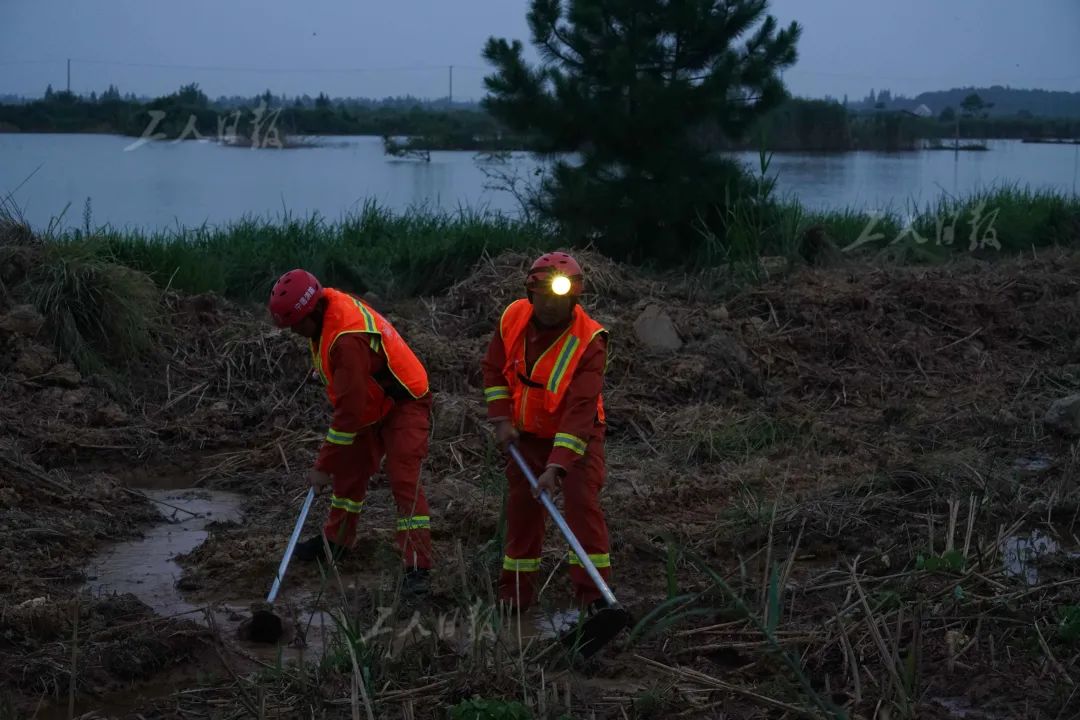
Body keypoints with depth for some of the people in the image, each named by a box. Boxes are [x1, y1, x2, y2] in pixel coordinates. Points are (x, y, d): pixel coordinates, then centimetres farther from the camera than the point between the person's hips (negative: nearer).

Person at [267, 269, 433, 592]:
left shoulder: (348, 340, -37)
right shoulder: (327, 302, -10)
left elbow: (350, 413, -33)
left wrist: (323, 466, -26)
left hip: (405, 405, -10)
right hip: (371, 404, 10)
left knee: (404, 480, -16)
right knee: (349, 470, 17)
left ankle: (417, 567, -15)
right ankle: (337, 539, 33)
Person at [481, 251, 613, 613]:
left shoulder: (589, 341, -27)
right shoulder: (512, 318, -12)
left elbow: (580, 411, -32)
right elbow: (494, 368, 5)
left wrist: (557, 466, -38)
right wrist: (501, 418, -6)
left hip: (576, 435, -4)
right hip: (527, 433, 4)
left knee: (582, 501, -16)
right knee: (521, 506, 6)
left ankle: (593, 591, -10)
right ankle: (516, 592, 18)